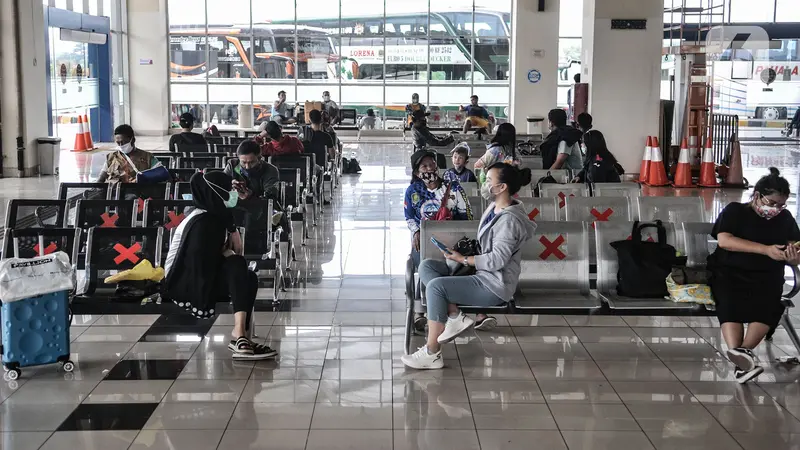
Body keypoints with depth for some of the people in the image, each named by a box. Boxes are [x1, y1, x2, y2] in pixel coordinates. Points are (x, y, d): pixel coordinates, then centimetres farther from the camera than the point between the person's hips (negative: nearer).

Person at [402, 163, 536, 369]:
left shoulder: (509, 220, -20)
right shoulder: (494, 208, 10)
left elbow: (497, 260, -23)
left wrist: (463, 259, -15)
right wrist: (465, 251, 5)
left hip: (494, 285, -10)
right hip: (481, 273, 10)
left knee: (436, 286, -27)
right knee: (426, 266, -1)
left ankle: (432, 354, -21)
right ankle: (455, 318, -8)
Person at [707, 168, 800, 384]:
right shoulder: (734, 211, 4)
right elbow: (724, 240, -13)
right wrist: (766, 249, -20)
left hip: (767, 276, 3)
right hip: (730, 272, -3)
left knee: (769, 304, -31)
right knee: (730, 303, -34)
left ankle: (744, 351, -45)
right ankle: (738, 352, -55)